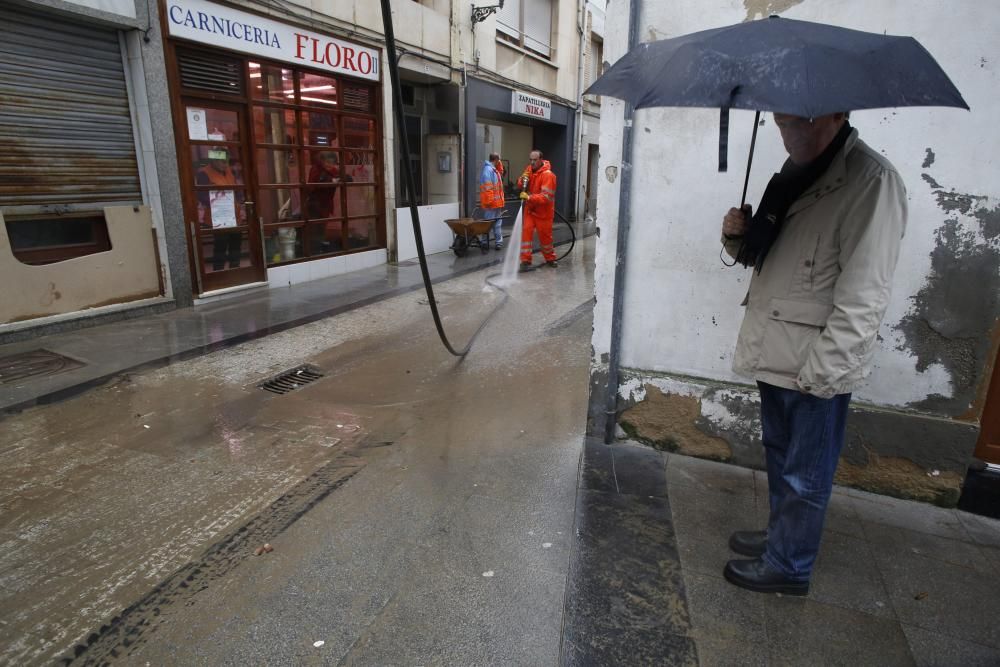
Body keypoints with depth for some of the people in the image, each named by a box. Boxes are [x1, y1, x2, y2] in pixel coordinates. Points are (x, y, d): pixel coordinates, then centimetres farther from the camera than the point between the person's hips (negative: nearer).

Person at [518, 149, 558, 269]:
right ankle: (525, 260, -1)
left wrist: (529, 197, -38)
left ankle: (550, 259, 28)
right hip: (530, 209, 5)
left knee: (545, 236, 7)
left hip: (543, 212, -5)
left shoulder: (548, 175, -21)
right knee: (526, 232, -6)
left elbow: (546, 197, -28)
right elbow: (522, 186, 11)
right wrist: (523, 180, -12)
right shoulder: (530, 169, 1)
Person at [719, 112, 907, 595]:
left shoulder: (871, 182, -19)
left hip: (817, 369, -8)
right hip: (775, 355, 8)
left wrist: (818, 374, -22)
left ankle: (788, 566, 30)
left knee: (803, 475, 10)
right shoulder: (798, 171, 9)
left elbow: (862, 301, -23)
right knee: (779, 457, 24)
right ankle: (781, 536, 45)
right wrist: (739, 235, -3)